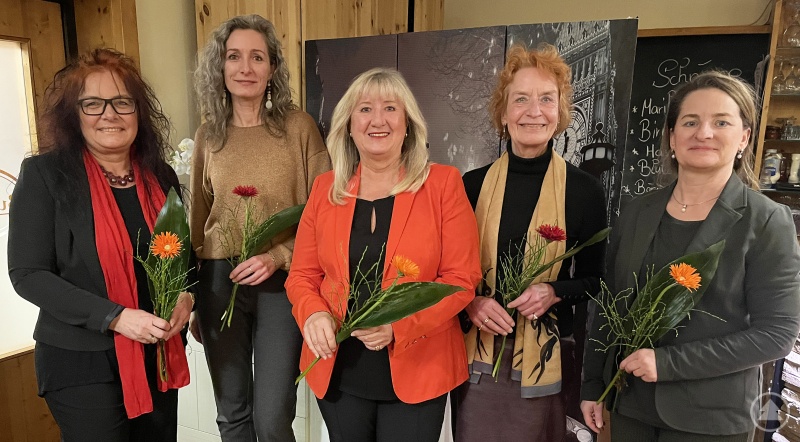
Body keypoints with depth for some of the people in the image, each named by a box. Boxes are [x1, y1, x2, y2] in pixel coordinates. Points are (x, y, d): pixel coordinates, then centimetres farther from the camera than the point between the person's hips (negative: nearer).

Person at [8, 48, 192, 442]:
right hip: (81, 363, -4)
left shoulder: (161, 176, 3)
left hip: (158, 354, 5)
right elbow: (28, 274, -12)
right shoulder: (44, 174, -9)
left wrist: (185, 296, -8)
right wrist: (115, 317, -21)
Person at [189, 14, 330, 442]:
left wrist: (279, 255, -17)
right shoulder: (207, 135, 5)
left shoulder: (298, 126, -5)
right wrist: (193, 299, 16)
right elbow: (198, 219, 13)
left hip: (282, 282, -3)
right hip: (219, 282, 4)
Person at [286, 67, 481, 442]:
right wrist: (314, 315, -14)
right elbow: (302, 276, 6)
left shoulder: (443, 184, -6)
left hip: (416, 372, -2)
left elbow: (461, 279, -9)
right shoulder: (325, 188, 2)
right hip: (338, 373, 3)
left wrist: (398, 325, -21)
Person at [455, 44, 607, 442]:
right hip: (478, 355, 2)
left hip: (548, 358, -1)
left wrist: (555, 291, -16)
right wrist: (469, 301, -13)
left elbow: (595, 279, 2)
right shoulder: (473, 185, -1)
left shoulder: (584, 190, -5)